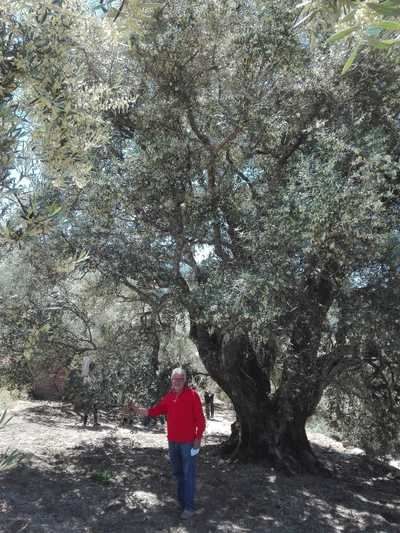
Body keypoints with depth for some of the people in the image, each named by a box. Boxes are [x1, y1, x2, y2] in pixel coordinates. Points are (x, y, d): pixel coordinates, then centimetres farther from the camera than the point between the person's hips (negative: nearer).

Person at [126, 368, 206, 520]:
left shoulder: (192, 395, -11)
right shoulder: (168, 397, 5)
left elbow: (200, 418, -10)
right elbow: (154, 411, 7)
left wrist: (198, 438, -12)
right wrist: (136, 409, -3)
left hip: (188, 442, -6)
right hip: (172, 441, 6)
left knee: (188, 474, 0)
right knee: (177, 472, 17)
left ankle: (189, 507, 7)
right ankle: (181, 500, 32)